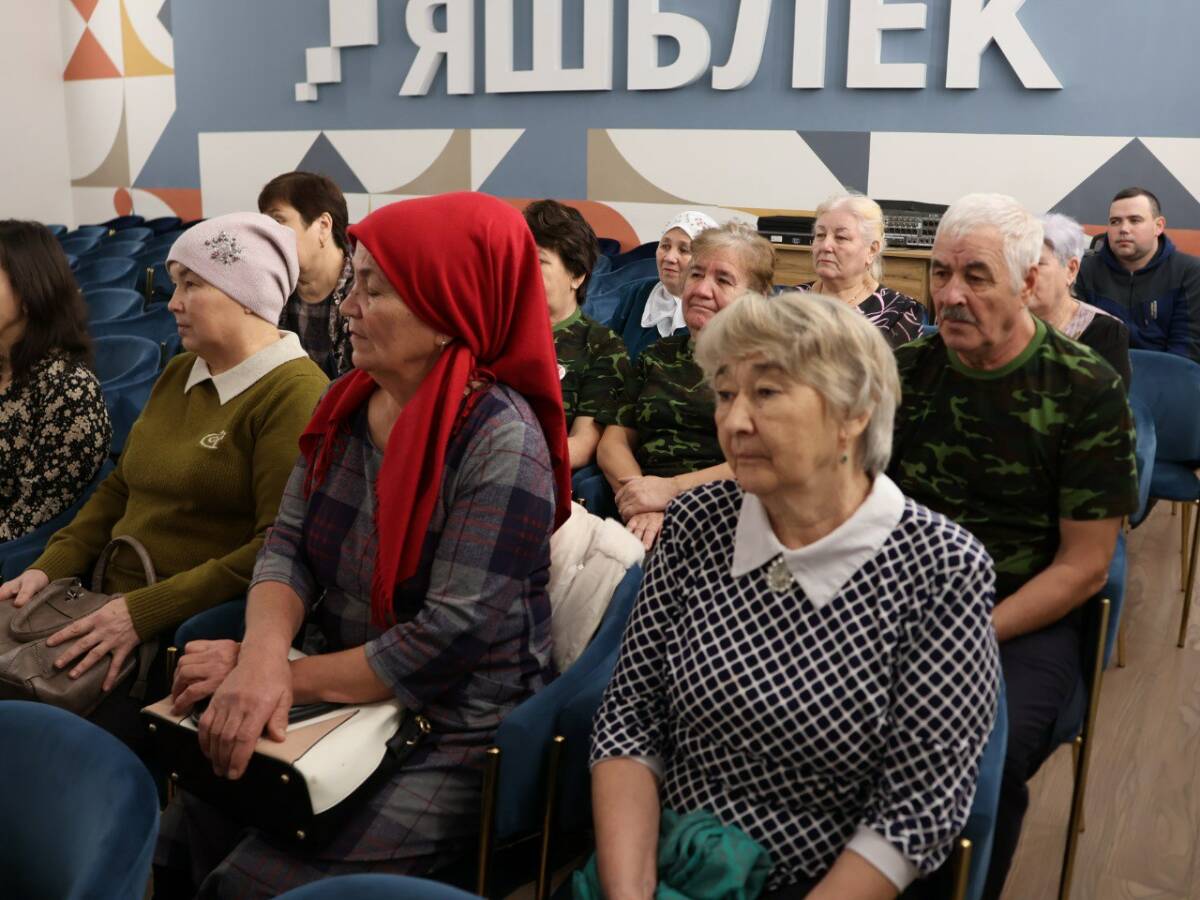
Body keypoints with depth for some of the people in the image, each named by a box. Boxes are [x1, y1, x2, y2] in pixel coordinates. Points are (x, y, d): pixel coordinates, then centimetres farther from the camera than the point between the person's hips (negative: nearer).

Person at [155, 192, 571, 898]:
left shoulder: (500, 440, -21)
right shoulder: (349, 405, 2)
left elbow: (452, 634, -23)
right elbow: (288, 548, -1)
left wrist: (288, 675, -17)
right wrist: (264, 656, -21)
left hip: (461, 737, -6)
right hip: (349, 701, 6)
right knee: (181, 840, -4)